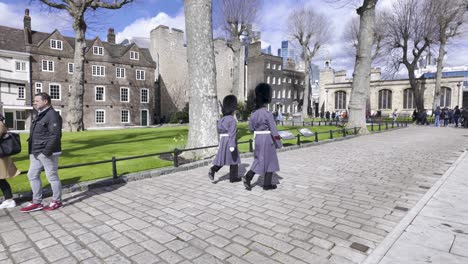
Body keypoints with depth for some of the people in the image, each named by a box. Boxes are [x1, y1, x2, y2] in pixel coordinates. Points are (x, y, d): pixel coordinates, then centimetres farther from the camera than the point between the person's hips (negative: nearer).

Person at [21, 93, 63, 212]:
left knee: (52, 176, 0)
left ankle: (57, 201, 15)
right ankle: (37, 202, 24)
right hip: (36, 152, 10)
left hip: (47, 153, -10)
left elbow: (55, 136, -23)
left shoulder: (52, 115, -15)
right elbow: (35, 135, 21)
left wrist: (46, 151, -24)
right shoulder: (40, 114, 16)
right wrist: (32, 151, 16)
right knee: (32, 175, 14)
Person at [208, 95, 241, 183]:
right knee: (234, 159, 9)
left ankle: (212, 170, -8)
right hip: (230, 143, -6)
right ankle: (233, 177, 17)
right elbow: (232, 134, -22)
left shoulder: (221, 119, 8)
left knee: (222, 159, 13)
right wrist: (232, 147, -24)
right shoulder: (232, 120, -15)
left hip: (223, 142, 6)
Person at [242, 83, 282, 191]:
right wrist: (279, 144, -8)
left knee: (259, 161, 17)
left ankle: (248, 177, 3)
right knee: (270, 161, 8)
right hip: (267, 140, -6)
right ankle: (267, 184, 16)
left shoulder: (253, 113, 3)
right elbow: (274, 130, -15)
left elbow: (251, 128, 10)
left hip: (257, 140, 6)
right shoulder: (268, 113, -16)